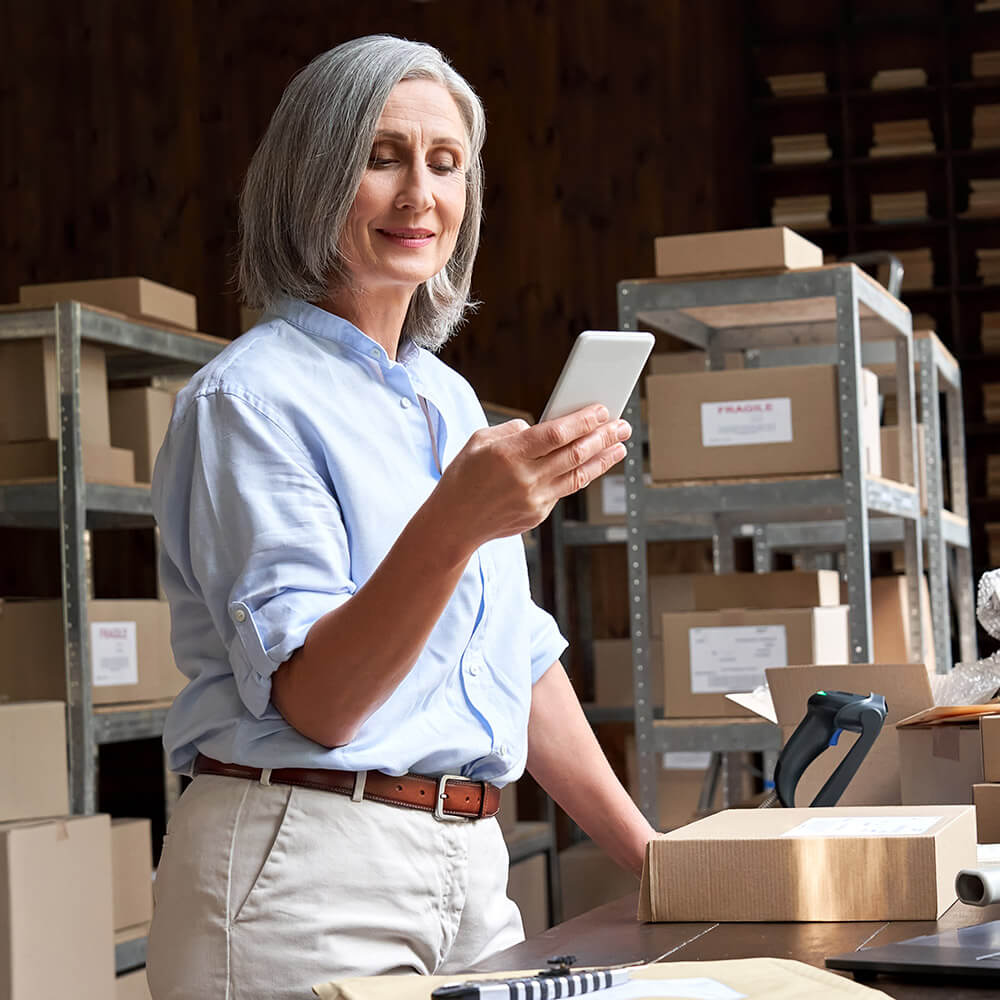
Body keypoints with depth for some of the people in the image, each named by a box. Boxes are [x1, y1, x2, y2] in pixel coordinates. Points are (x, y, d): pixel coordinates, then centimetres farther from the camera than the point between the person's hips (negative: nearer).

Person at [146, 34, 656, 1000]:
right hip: (306, 873, -7)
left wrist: (645, 852, 16)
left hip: (467, 868, 7)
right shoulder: (251, 397, -10)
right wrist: (453, 525, -33)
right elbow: (312, 702, -19)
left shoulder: (449, 401, 14)